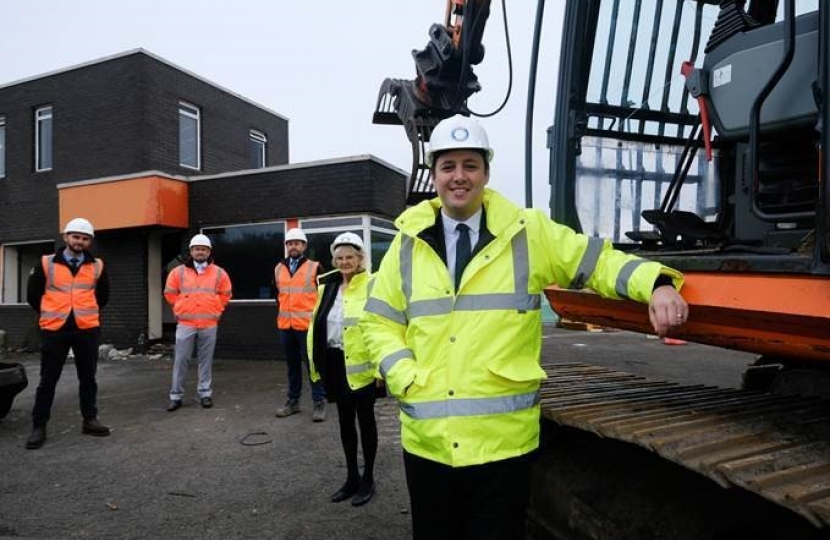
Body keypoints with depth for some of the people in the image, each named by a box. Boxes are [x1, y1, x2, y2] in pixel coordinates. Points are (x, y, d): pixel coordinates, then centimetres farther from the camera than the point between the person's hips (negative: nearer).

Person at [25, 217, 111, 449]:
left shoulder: (97, 266, 4)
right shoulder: (46, 263, 0)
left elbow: (103, 295, 19)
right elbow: (33, 294, 9)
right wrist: (49, 314, 13)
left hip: (87, 329, 2)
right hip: (54, 330, -1)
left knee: (88, 378, 10)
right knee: (48, 380, 5)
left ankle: (89, 420, 22)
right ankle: (39, 427, 15)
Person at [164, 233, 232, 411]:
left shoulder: (219, 273, 3)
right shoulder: (179, 272, 2)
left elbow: (226, 294, 14)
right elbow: (170, 293, 13)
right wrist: (180, 309, 10)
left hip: (209, 325, 0)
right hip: (185, 324, 0)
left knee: (206, 360, 7)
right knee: (180, 360, 2)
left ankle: (205, 393, 16)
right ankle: (176, 396, 11)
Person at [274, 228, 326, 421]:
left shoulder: (314, 267, -4)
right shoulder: (279, 269, 10)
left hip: (307, 324, -5)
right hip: (285, 325, 5)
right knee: (292, 364, 13)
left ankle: (319, 403, 6)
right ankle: (293, 401, 24)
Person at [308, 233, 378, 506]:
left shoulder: (372, 285, -11)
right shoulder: (328, 286, 10)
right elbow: (318, 323, 15)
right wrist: (317, 361, 12)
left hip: (361, 364, -6)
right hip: (335, 363, 6)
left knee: (365, 420, 8)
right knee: (345, 420, 17)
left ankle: (368, 478, 25)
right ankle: (352, 476, 32)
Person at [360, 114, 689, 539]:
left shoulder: (527, 232, 1)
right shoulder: (409, 244, 6)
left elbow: (599, 261, 5)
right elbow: (378, 322, 10)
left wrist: (656, 285, -13)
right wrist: (404, 377, -4)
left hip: (503, 439, -2)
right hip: (426, 439, 3)